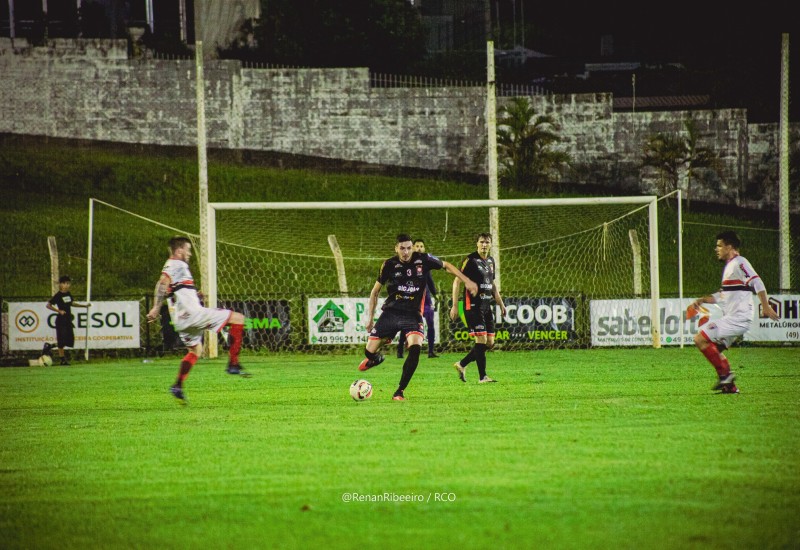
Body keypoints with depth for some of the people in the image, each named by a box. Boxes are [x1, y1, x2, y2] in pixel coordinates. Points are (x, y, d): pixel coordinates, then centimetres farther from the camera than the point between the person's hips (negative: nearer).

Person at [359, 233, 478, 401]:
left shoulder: (423, 260, -5)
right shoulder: (389, 265, -3)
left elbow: (446, 266, 12)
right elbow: (375, 291, 9)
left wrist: (466, 281, 2)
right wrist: (370, 317, 6)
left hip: (412, 314, -1)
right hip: (391, 311, 1)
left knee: (415, 348, -26)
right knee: (370, 350, -5)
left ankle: (399, 392, -15)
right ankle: (374, 359, 37)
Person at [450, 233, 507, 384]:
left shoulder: (491, 261, 13)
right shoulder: (470, 260, -9)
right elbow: (457, 281, -10)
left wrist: (500, 303, 20)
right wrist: (455, 306, -15)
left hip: (486, 306, 8)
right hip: (473, 305, -8)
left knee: (490, 342, 6)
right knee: (481, 339, -11)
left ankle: (462, 364, 20)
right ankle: (482, 376, -5)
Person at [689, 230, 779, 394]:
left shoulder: (739, 263, -10)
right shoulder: (729, 266, 21)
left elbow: (757, 282, -20)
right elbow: (723, 295, 29)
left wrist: (765, 307, -28)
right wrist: (702, 300, 20)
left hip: (738, 317, -10)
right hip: (732, 317, 10)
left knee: (701, 339, -15)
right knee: (715, 348, 16)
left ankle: (725, 374, -11)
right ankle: (730, 386, 15)